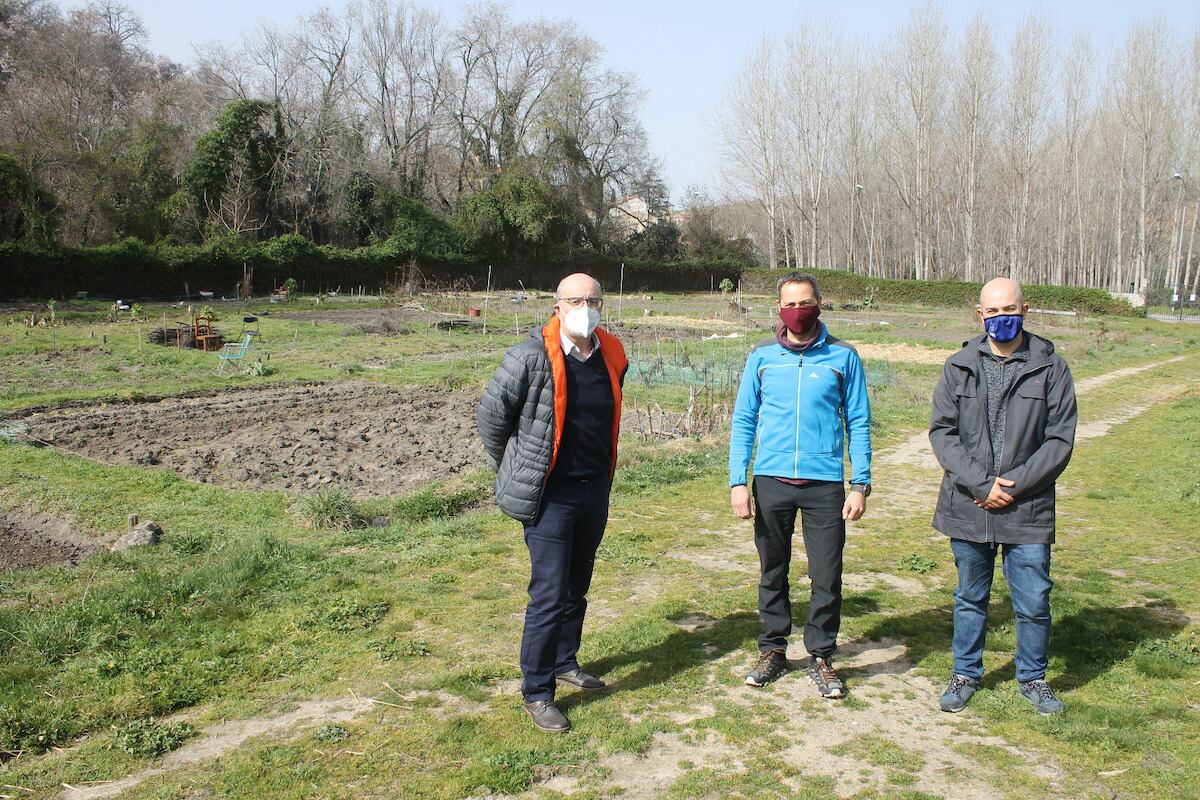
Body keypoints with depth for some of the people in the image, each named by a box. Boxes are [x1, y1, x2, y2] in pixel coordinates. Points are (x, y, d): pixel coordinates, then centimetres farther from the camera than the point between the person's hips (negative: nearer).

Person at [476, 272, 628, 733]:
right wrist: (512, 471, 2)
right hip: (550, 494, -6)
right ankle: (536, 692, 9)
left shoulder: (611, 356, 3)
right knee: (550, 594, -4)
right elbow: (491, 414, -7)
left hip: (595, 489, 6)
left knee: (576, 587, 19)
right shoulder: (532, 356, -16)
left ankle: (565, 662, 37)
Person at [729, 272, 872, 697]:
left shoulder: (843, 357, 2)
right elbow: (743, 422, 5)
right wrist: (737, 482, -3)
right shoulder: (762, 357, 4)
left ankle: (821, 657, 20)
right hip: (771, 482, 1)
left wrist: (861, 484, -3)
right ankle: (773, 649, 27)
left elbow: (858, 423, 4)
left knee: (827, 578, 2)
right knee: (772, 572, 12)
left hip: (824, 485, -1)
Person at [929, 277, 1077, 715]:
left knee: (1034, 602, 6)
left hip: (1028, 509, -1)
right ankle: (965, 674, 32)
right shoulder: (959, 366, 2)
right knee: (970, 598, 15)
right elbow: (941, 431, -2)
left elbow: (1060, 440, -4)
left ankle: (1033, 678, 28)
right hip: (967, 506, 1)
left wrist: (1012, 486, -11)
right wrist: (981, 483, -12)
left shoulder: (1050, 368, -2)